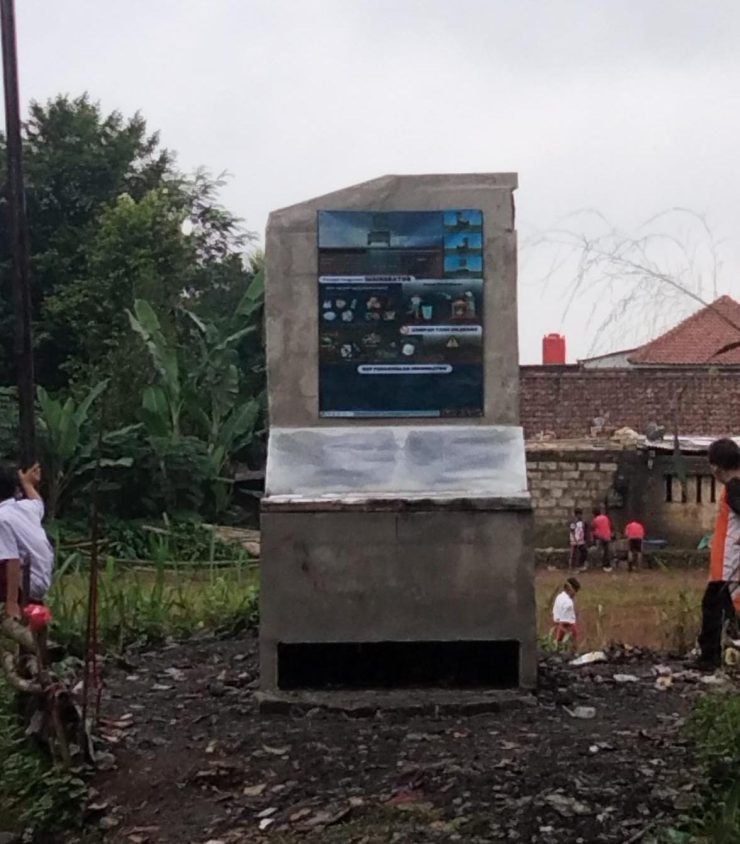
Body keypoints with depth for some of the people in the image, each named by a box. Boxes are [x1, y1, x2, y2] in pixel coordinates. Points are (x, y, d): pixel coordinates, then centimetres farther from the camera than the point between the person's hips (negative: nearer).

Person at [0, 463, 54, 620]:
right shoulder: (26, 506, 3)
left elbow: (13, 561, -24)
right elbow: (38, 502, 30)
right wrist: (27, 483, 48)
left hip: (30, 584, -8)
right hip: (44, 579, 8)